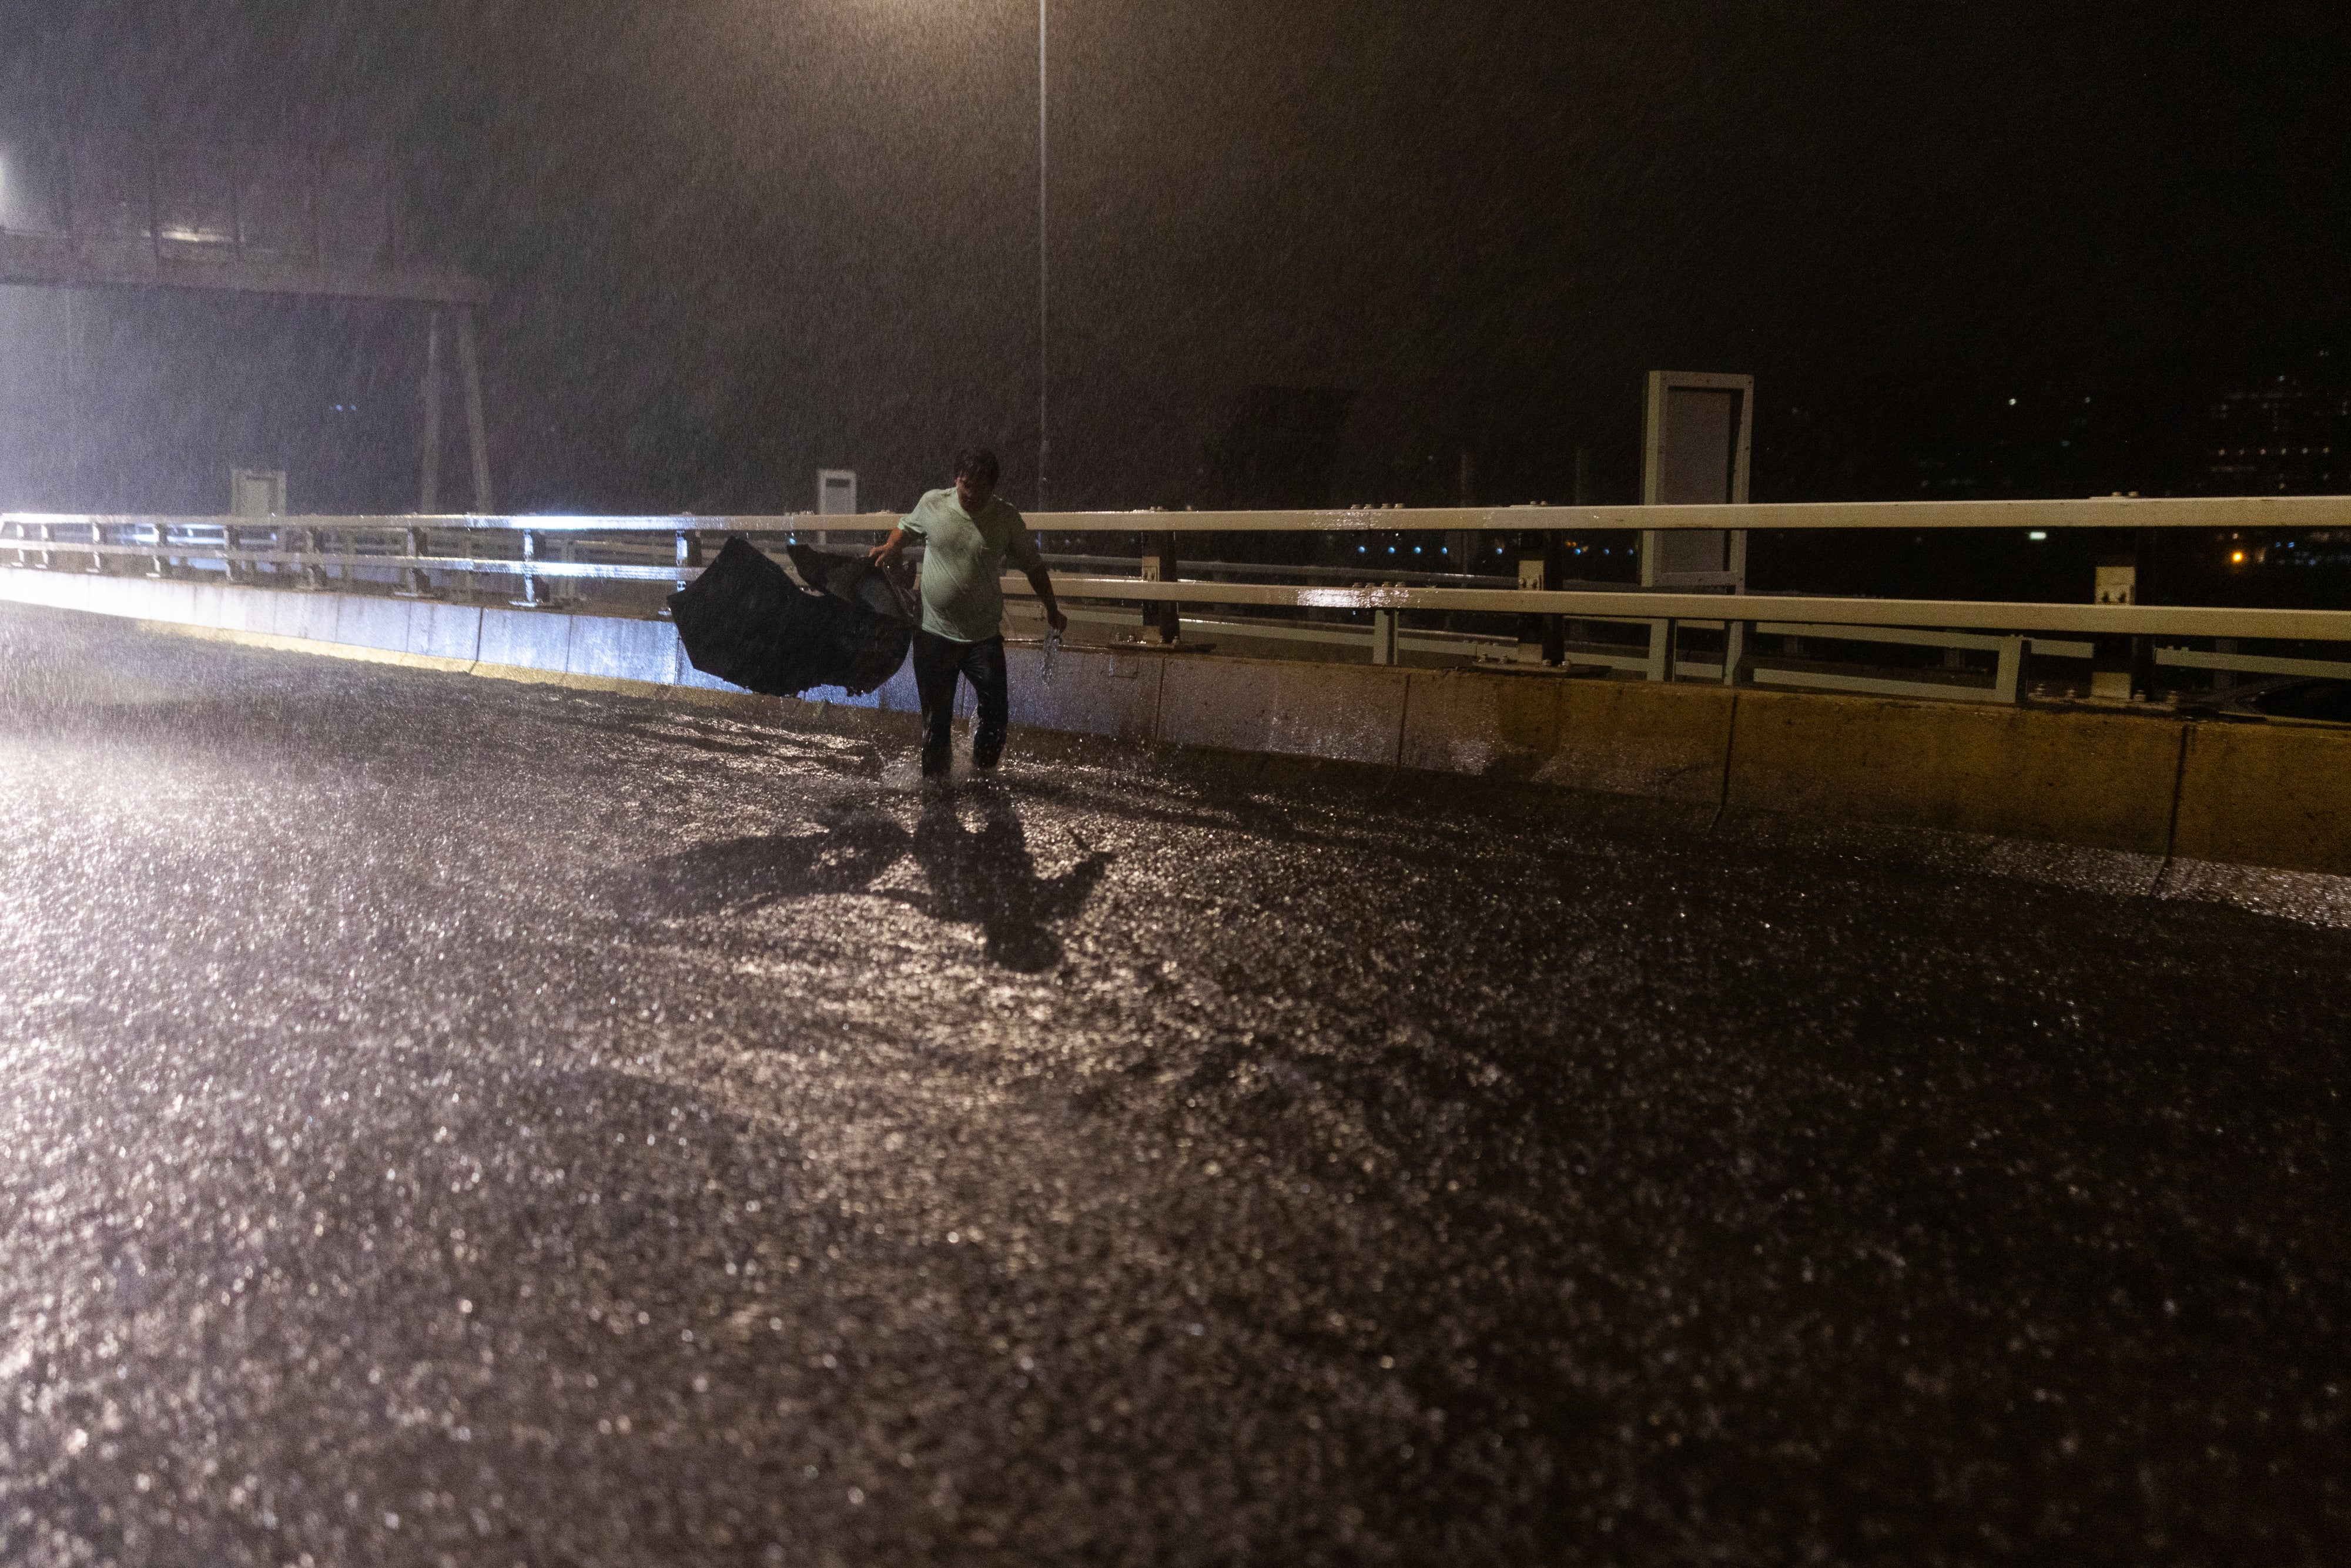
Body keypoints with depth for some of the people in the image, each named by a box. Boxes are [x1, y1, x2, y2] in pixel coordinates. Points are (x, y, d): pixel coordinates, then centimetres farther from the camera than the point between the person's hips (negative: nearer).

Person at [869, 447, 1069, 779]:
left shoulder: (1006, 517, -4)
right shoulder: (932, 503, -2)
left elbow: (1032, 564, 6)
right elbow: (906, 527, 19)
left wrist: (1051, 609, 6)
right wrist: (890, 548, 0)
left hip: (984, 636, -1)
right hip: (934, 631, 1)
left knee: (996, 708, -7)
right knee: (936, 716, 7)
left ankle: (982, 770, 17)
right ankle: (934, 778, 23)